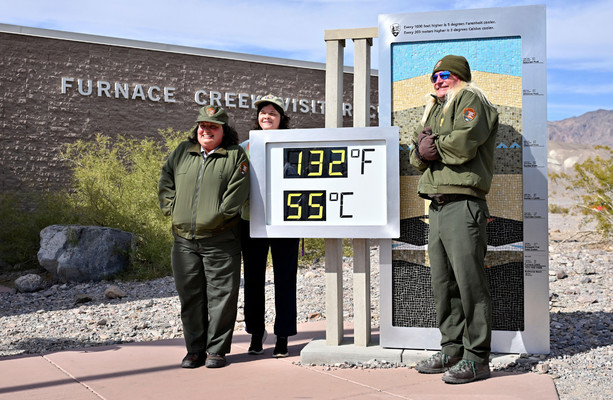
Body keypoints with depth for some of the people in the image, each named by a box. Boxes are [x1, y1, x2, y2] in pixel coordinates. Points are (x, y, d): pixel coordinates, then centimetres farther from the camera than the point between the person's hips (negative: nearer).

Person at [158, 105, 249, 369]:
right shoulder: (182, 152, 15)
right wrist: (172, 209, 4)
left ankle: (217, 350, 12)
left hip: (220, 240, -4)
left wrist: (215, 217, -14)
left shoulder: (235, 155, 2)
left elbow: (237, 194, -8)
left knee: (221, 296, 0)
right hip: (184, 240, 4)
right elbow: (165, 182, 17)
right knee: (190, 296, 9)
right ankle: (195, 350, 20)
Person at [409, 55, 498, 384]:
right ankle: (452, 351, 18)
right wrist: (423, 147, -5)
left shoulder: (471, 100, 3)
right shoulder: (435, 109, 28)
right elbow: (416, 157, 18)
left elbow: (463, 144, -16)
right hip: (437, 205, 9)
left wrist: (433, 146, 0)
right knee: (443, 283, 10)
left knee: (469, 282, -8)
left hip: (462, 205, -8)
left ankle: (477, 358, -3)